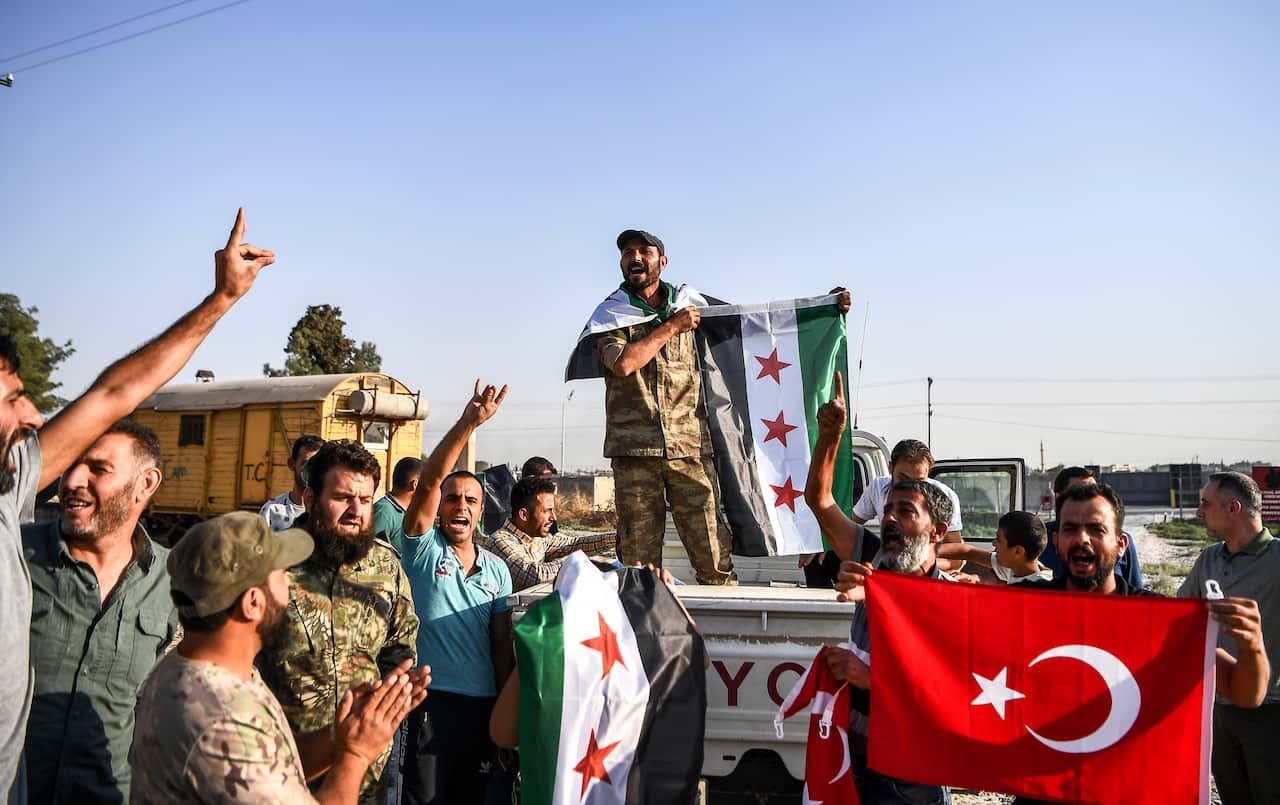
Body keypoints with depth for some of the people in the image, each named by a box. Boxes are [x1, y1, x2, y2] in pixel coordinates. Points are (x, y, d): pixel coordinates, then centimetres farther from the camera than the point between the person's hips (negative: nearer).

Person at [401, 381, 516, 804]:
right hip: (433, 700, -4)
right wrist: (468, 423, -29)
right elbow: (428, 481, -18)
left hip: (485, 704, 4)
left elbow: (502, 643, 12)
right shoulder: (424, 548, -2)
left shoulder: (497, 570, 10)